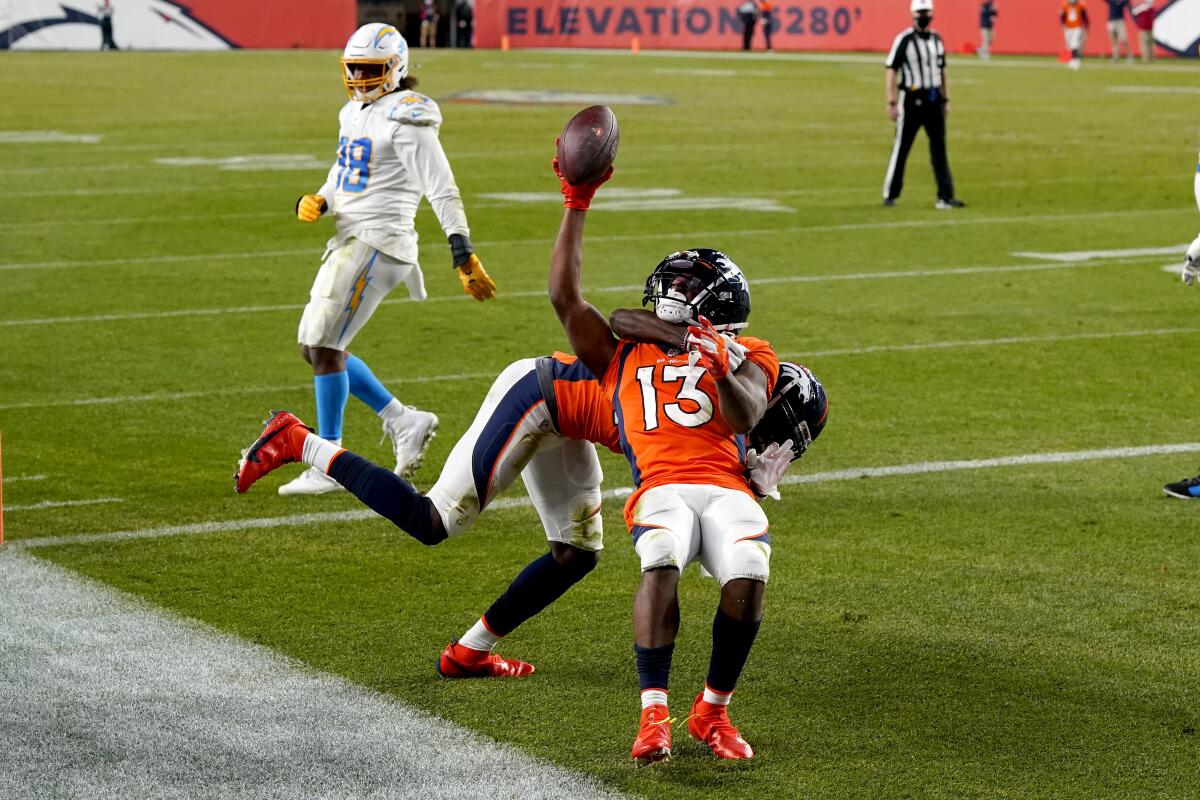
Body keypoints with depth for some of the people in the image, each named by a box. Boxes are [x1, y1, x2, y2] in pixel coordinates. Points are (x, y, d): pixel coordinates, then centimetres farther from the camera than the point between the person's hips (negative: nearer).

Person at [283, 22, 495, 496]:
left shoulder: (405, 119, -12)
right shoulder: (355, 115, 16)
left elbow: (442, 191, -15)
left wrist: (464, 257, -21)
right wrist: (316, 203, 3)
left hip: (377, 244, -10)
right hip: (350, 242, 10)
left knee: (325, 346, -10)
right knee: (314, 347, 10)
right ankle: (403, 421, 16)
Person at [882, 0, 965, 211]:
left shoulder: (936, 39, 11)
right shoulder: (904, 40, -8)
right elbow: (892, 71, -9)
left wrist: (946, 100, 14)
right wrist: (892, 103, -14)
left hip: (934, 99, 5)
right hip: (911, 99, -5)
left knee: (939, 148, 2)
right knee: (901, 148, 1)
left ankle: (945, 196, 1)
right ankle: (890, 195, 11)